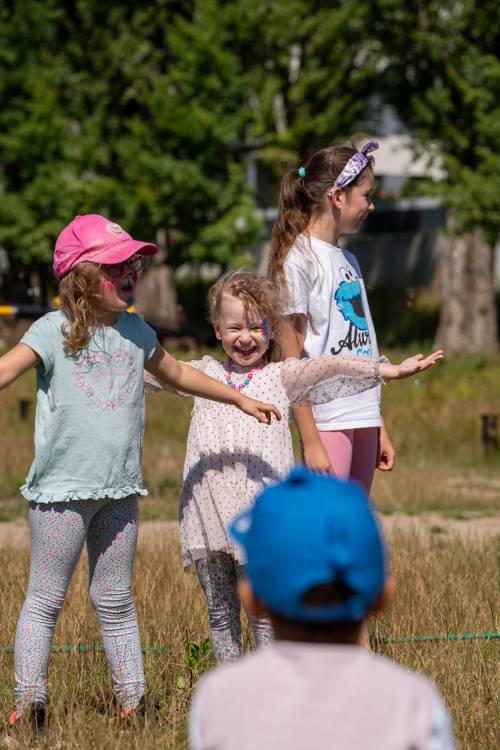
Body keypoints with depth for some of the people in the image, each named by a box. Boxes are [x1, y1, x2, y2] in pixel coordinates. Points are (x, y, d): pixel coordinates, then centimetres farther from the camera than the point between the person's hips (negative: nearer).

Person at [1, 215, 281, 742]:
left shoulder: (136, 334, 12)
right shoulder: (54, 331, -6)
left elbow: (177, 373, 29)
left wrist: (240, 399, 38)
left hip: (119, 489, 5)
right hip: (62, 487, -5)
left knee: (115, 601, 12)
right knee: (45, 599, -1)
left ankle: (132, 703, 16)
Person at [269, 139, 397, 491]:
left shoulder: (347, 260, 18)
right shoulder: (299, 259, -9)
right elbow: (292, 361, -13)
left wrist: (379, 429, 18)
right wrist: (310, 442, -17)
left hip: (362, 420, 8)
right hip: (327, 419, -8)